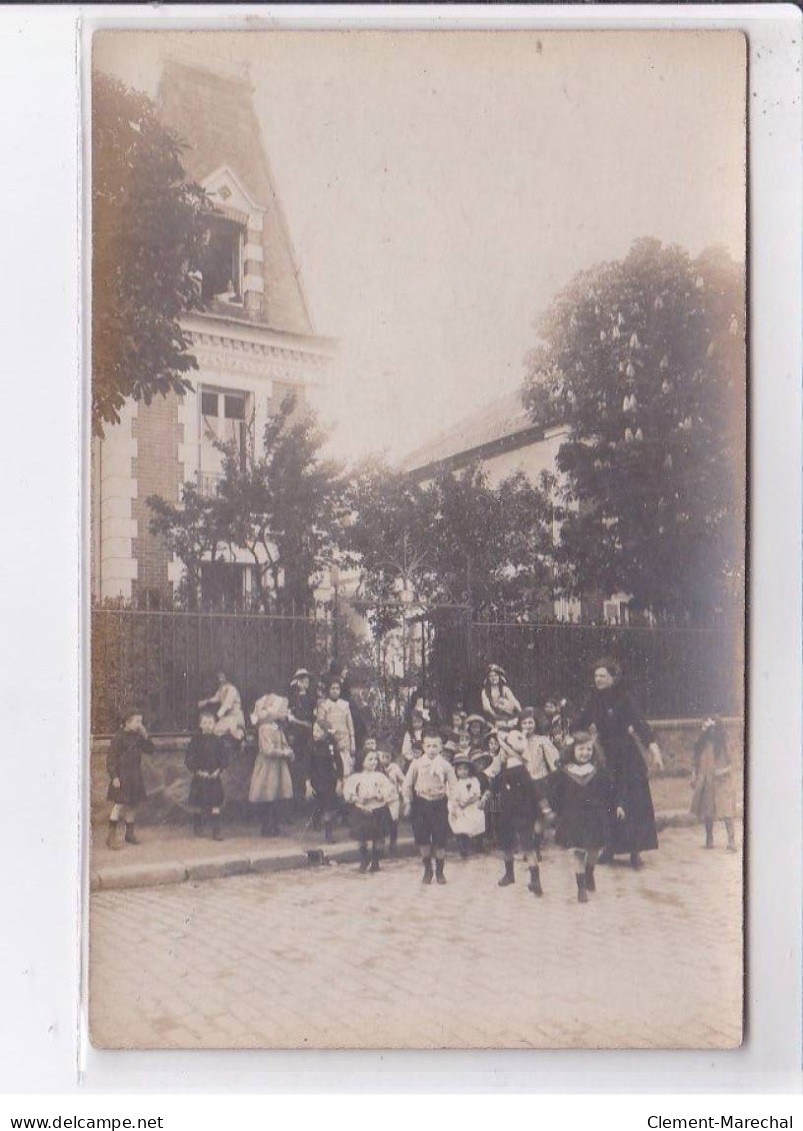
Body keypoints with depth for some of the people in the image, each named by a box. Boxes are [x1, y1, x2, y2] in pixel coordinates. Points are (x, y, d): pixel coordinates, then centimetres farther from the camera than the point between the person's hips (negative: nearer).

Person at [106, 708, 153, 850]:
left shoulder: (138, 737, 8)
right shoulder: (119, 737, -12)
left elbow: (150, 750, 7)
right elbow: (111, 758, -12)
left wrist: (145, 736, -6)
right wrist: (114, 776, -17)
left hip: (135, 777, 7)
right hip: (122, 777, -7)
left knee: (132, 805, 13)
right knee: (119, 805, -10)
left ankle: (129, 833, 26)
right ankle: (112, 836, -5)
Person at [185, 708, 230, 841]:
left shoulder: (218, 740, 1)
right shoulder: (195, 740, -2)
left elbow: (225, 759, 3)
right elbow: (189, 759, -3)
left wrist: (218, 770, -10)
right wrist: (197, 771, -13)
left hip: (214, 777, 0)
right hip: (199, 777, 0)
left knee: (215, 806, -3)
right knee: (199, 806, 8)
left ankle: (217, 831, -1)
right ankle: (198, 828, 24)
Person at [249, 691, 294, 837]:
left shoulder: (278, 728, 12)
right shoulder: (265, 728, -17)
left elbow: (284, 745, 20)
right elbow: (268, 750, -24)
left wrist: (288, 751, -2)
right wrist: (286, 752, -16)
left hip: (278, 766, 9)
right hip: (268, 766, -9)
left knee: (277, 798, 12)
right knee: (269, 799, -2)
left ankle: (274, 827, 21)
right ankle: (267, 828, 7)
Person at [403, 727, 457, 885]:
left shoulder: (445, 765, -3)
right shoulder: (417, 764, -3)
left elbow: (453, 786, 1)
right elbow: (407, 784, 5)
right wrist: (408, 802, 3)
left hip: (439, 804, -1)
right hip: (421, 804, 1)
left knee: (440, 840, 1)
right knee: (422, 839, 3)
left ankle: (440, 871, 18)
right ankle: (427, 869, 21)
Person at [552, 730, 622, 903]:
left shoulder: (598, 771, -1)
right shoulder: (565, 772, -5)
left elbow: (610, 789, 7)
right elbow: (556, 795, 1)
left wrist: (617, 805, 5)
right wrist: (556, 813, 0)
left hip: (595, 816, 2)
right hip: (573, 819, -2)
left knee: (594, 849, 12)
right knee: (576, 852, -3)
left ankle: (589, 875, 41)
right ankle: (581, 887, 7)